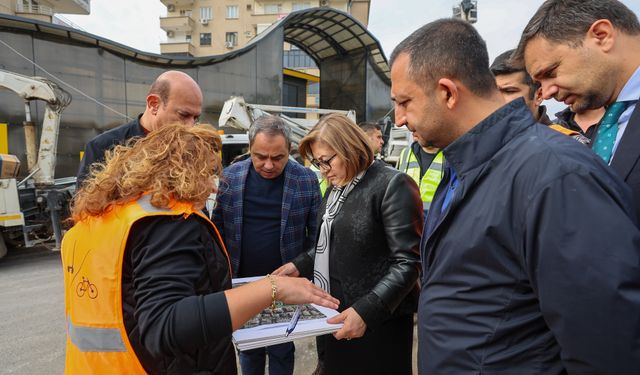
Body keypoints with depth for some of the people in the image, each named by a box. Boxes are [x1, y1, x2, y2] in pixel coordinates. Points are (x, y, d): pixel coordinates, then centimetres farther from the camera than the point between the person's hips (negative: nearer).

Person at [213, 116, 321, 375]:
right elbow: (218, 228, 2)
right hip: (242, 283, 2)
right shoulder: (230, 177, -5)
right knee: (248, 347, 20)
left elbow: (316, 234, -3)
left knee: (281, 350, 14)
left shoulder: (307, 180, -10)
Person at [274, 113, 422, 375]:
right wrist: (300, 266, 4)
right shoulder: (336, 188, 11)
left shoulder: (393, 185, -15)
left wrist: (367, 311, -25)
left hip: (377, 323, -7)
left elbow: (407, 262, -19)